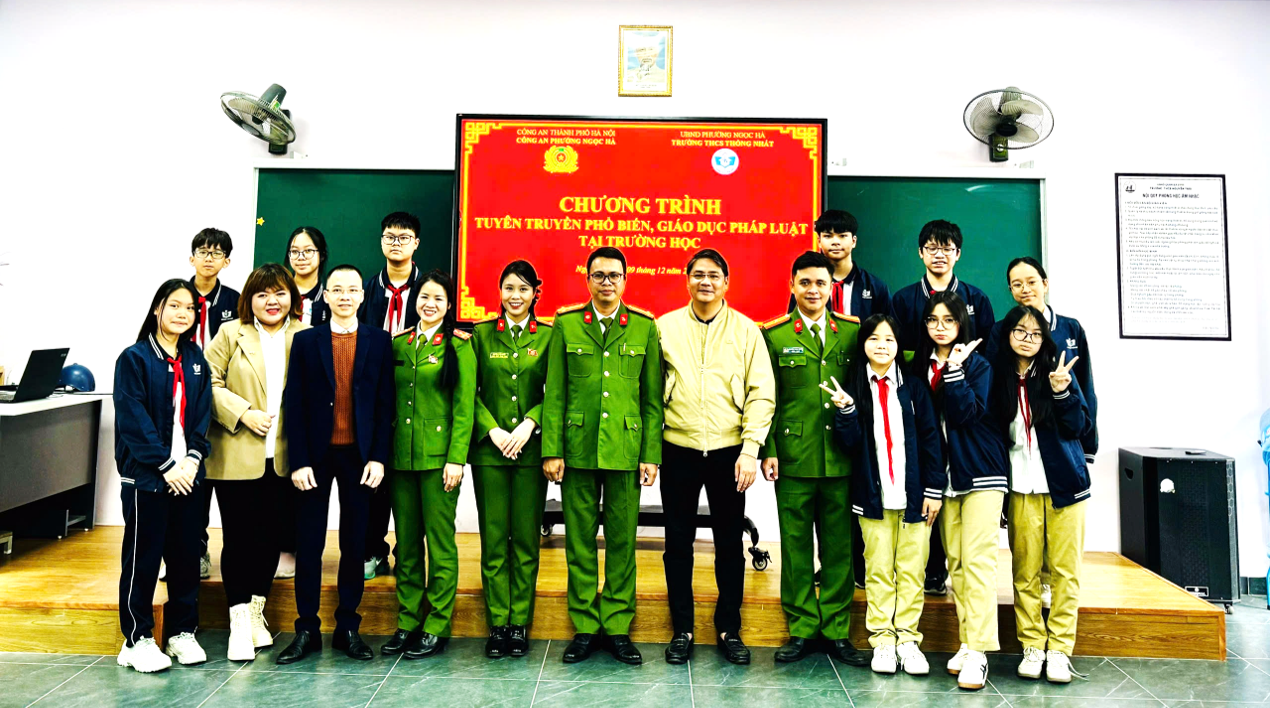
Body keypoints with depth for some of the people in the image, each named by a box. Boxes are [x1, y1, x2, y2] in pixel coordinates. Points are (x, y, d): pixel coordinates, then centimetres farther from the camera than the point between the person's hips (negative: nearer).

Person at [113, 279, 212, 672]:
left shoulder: (195, 360, 11)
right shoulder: (135, 358, -4)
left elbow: (202, 415, 7)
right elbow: (134, 420, -11)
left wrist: (192, 459, -7)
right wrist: (165, 466, -15)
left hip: (187, 475, 5)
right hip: (146, 475, -4)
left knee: (186, 555, 9)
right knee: (143, 558, 3)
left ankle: (182, 632, 21)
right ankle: (137, 639, 15)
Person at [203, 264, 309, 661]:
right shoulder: (231, 334, 3)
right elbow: (210, 383, -2)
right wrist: (244, 412, -13)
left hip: (284, 458, 2)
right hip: (236, 456, -2)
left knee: (272, 534, 10)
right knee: (239, 536, 1)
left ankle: (256, 613, 27)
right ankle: (239, 622, 10)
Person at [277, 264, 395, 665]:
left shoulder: (379, 342, 5)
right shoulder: (305, 341, 5)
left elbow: (385, 403, 2)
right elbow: (293, 403, 1)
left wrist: (378, 457, -5)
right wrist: (298, 461, -7)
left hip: (360, 456, 0)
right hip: (316, 455, 0)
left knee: (354, 544, 7)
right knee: (309, 544, 5)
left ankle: (348, 628, 18)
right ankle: (307, 630, 16)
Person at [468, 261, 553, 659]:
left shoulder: (549, 336, 5)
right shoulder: (482, 334, 7)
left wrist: (529, 424, -12)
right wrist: (492, 430, -8)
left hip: (531, 447, 0)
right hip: (489, 448, 1)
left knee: (526, 538, 3)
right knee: (493, 538, 3)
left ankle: (520, 624, 14)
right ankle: (497, 624, 12)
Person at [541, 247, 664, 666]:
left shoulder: (645, 327, 6)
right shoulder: (566, 325, 6)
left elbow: (653, 398, 5)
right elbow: (554, 393, 4)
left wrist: (651, 454, 0)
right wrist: (551, 450, -2)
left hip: (625, 450, 0)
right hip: (577, 449, 0)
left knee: (622, 540, 6)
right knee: (580, 540, 7)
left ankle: (618, 627, 20)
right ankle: (585, 627, 20)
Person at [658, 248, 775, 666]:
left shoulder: (746, 330, 2)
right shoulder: (665, 326, 4)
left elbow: (762, 393, -1)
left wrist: (751, 449, -9)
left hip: (729, 451, 0)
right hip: (678, 450, 1)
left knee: (730, 544, 9)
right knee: (678, 542, 8)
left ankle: (729, 630, 24)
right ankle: (682, 631, 23)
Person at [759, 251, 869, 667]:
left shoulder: (854, 331, 7)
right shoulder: (773, 335, 3)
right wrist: (768, 452, -4)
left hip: (842, 459, 1)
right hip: (793, 458, -1)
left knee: (839, 547, 8)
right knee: (795, 546, 6)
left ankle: (837, 631, 21)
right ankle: (801, 629, 20)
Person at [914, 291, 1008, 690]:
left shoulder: (978, 365, -2)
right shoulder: (919, 367, 9)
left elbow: (965, 414, -16)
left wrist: (956, 367, -18)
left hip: (980, 470, -4)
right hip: (943, 473, 4)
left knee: (977, 558, -8)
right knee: (954, 561, 6)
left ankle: (978, 651, -5)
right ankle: (966, 642, 14)